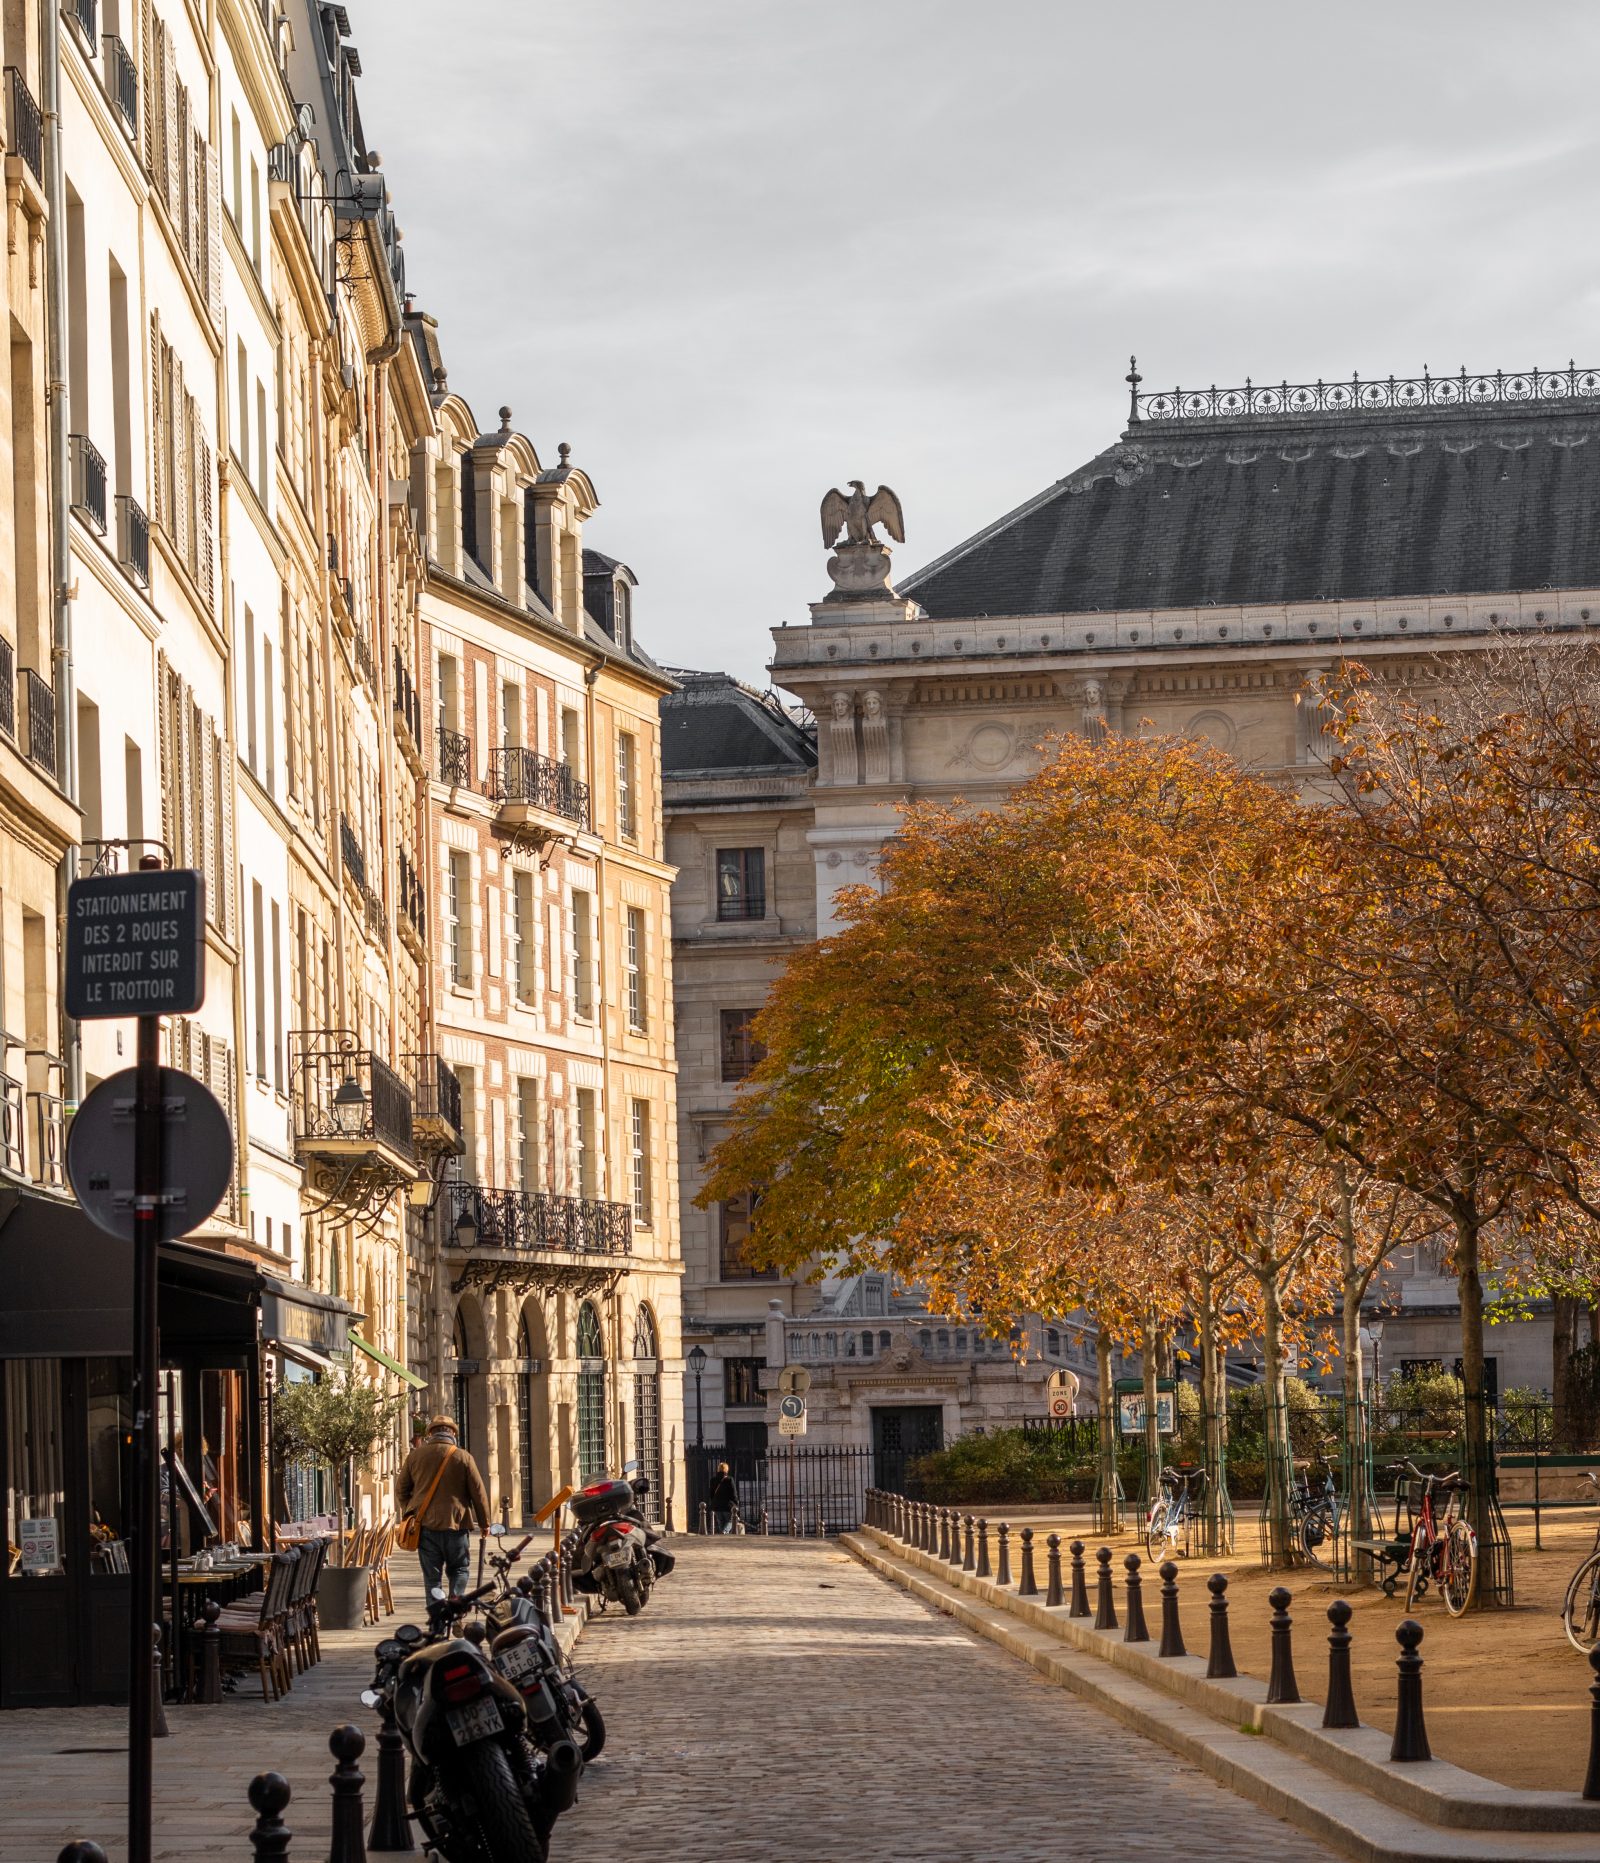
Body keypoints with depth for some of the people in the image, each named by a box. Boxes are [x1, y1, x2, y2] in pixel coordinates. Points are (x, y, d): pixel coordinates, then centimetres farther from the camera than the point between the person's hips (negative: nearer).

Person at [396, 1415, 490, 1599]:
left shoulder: (415, 1455, 4)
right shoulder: (463, 1457, -3)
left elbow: (401, 1489, 10)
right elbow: (478, 1492, 0)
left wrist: (410, 1513, 24)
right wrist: (484, 1523, 10)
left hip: (425, 1525, 2)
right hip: (455, 1524, -2)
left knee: (432, 1576, 6)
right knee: (460, 1570, 11)